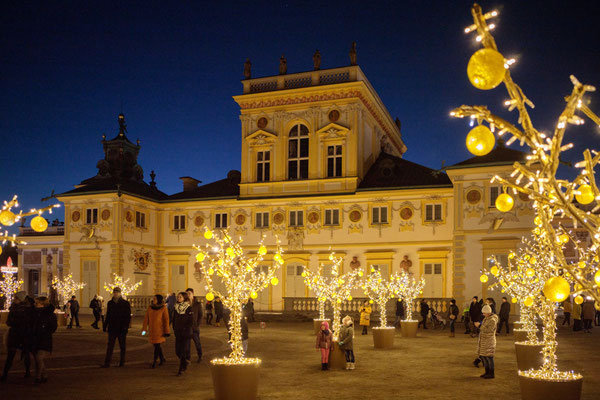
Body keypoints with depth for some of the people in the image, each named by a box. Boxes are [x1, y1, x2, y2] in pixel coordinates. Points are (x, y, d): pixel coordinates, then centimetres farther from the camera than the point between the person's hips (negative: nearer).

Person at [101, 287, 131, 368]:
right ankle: (107, 363, 0)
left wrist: (126, 326, -15)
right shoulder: (110, 303, 8)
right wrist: (105, 325, 11)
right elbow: (108, 315, 16)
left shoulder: (126, 303, -4)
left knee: (123, 346, 7)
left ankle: (122, 361, 19)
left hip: (122, 328, -3)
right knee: (110, 346, 0)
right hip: (112, 328, 3)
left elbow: (128, 316, -6)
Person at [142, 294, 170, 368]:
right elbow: (146, 318, 7)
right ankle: (162, 359, 30)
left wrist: (166, 331, -8)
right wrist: (144, 329, 1)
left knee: (157, 345, -7)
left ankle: (154, 362, 1)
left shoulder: (163, 308, -6)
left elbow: (166, 320, -6)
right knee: (156, 345, 12)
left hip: (159, 330, -5)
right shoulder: (150, 308, 6)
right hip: (151, 330, 5)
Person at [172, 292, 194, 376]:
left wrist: (185, 330, -12)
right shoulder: (176, 308, 8)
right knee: (177, 351, 6)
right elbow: (174, 320, 15)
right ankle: (185, 362, 31)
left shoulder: (189, 308, -7)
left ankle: (181, 369, 0)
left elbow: (191, 322, -8)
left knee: (184, 351, -7)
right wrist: (174, 329, 6)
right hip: (178, 333, 5)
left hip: (186, 333, -5)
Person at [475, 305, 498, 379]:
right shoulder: (486, 318, 12)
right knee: (483, 356, 13)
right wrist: (479, 325, 6)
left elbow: (489, 330, -24)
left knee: (489, 357, -6)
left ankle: (491, 374, 1)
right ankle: (487, 372, 22)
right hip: (483, 340, 10)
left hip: (489, 341, -10)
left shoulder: (492, 320, -17)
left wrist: (480, 325, -23)